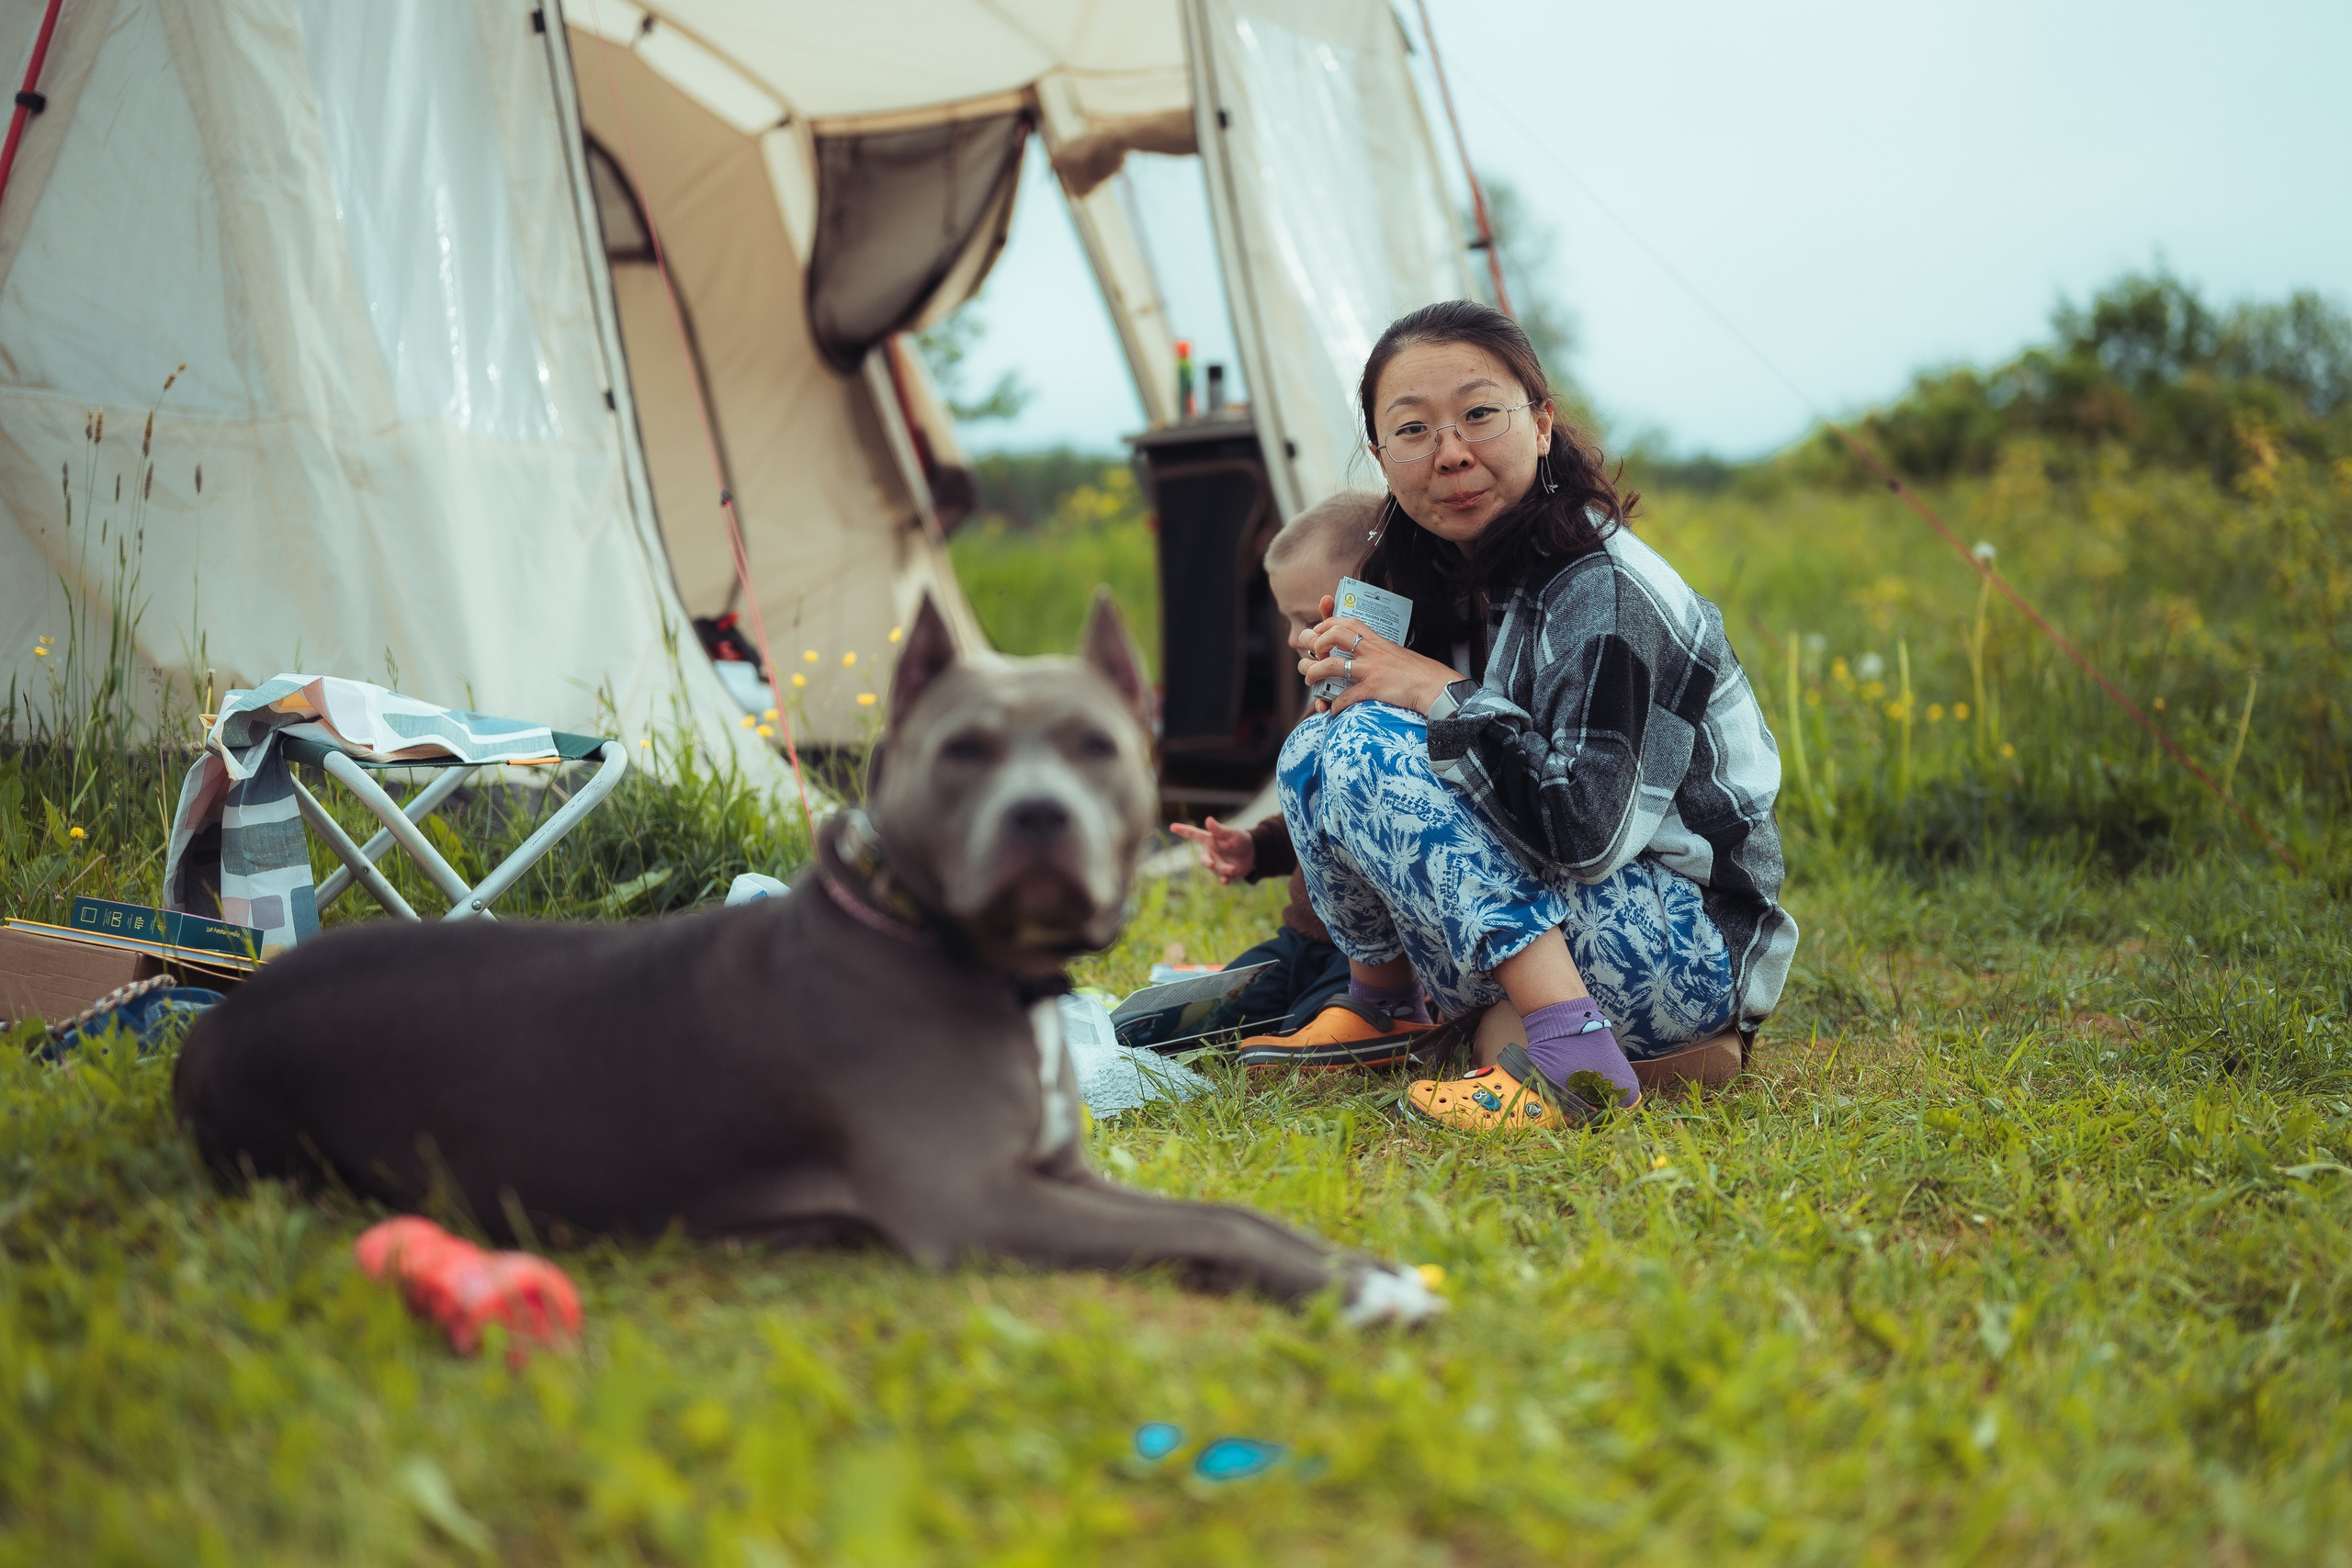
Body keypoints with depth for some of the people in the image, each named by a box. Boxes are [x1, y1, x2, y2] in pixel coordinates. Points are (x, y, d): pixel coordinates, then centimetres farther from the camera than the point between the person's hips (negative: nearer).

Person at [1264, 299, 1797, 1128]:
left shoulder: (1607, 593, -19)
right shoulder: (1447, 579, 6)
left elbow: (1586, 828, -29)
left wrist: (1441, 695, -20)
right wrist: (1360, 675, -4)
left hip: (1687, 959, -9)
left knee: (1367, 747, -23)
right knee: (1314, 745, 2)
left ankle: (1570, 1054, -31)